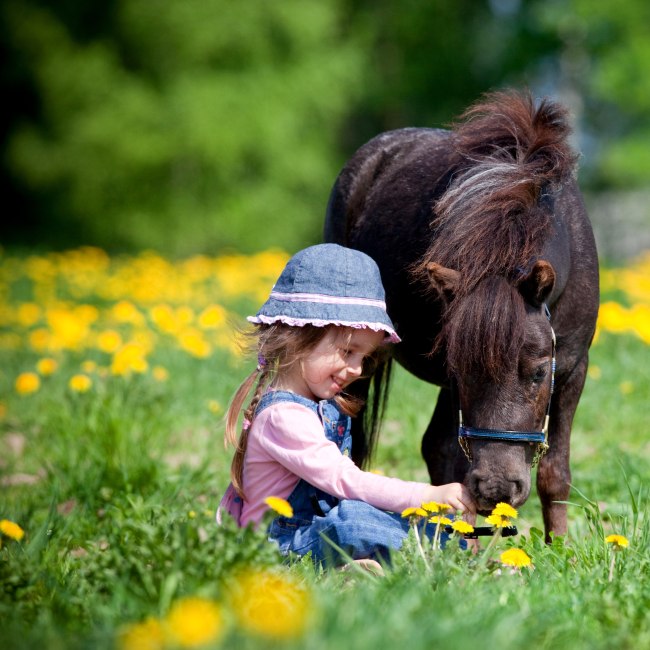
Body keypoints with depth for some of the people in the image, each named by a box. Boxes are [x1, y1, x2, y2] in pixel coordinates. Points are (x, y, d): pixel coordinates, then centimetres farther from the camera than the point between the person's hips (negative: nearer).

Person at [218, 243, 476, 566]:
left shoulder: (329, 406, 13)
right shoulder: (283, 415, -19)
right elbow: (345, 481, -26)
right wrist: (430, 495, -27)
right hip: (280, 548, -10)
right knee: (350, 519, -39)